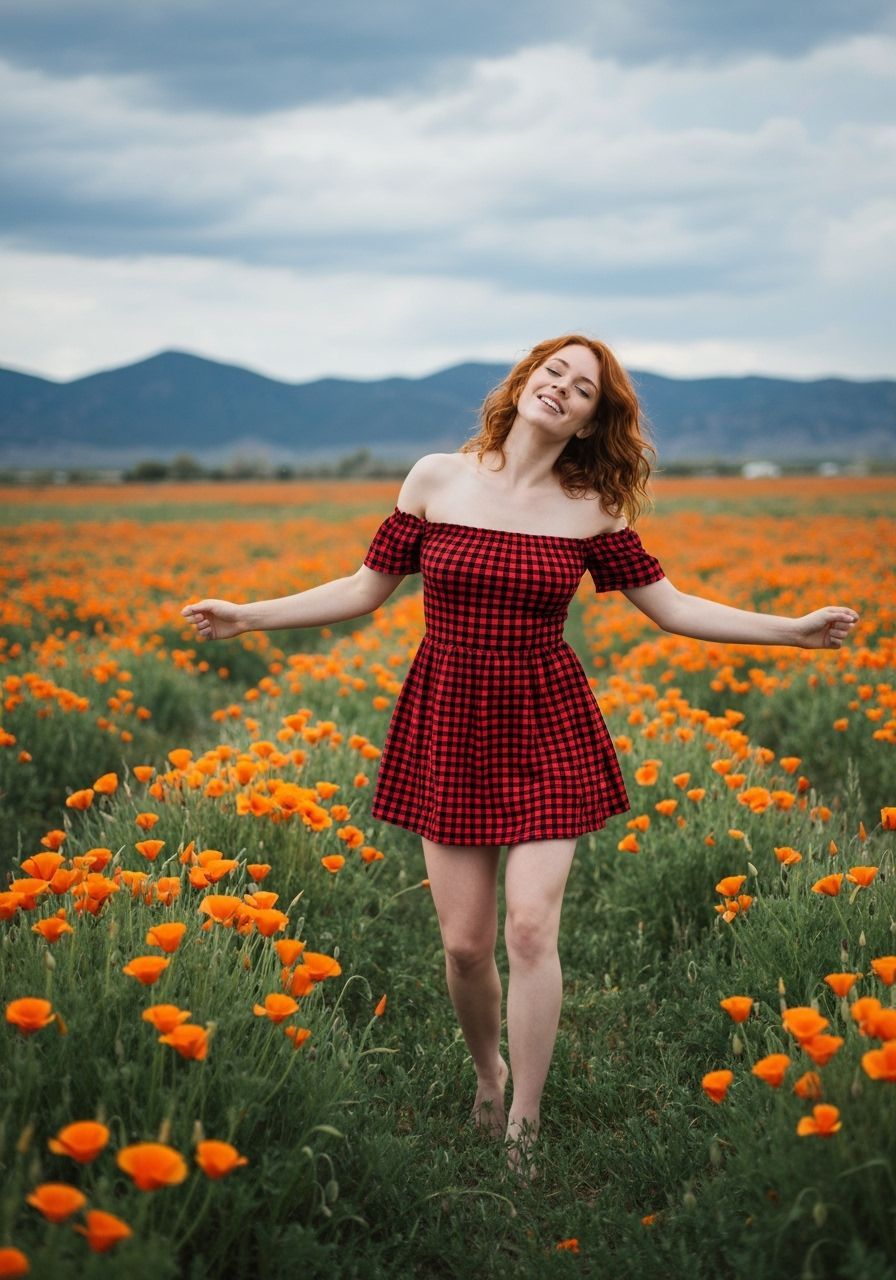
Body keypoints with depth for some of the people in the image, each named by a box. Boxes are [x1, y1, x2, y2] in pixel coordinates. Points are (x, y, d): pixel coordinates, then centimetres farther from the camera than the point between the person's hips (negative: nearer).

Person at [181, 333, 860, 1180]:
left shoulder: (591, 509, 0)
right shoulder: (436, 479, -1)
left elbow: (670, 607, 4)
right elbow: (367, 589, 5)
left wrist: (794, 629, -3)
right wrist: (246, 617, 0)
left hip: (546, 729, 0)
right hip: (448, 728, 1)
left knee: (531, 929, -9)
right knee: (464, 941, 1)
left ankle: (523, 1130, 10)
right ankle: (487, 1068, 34)